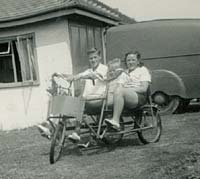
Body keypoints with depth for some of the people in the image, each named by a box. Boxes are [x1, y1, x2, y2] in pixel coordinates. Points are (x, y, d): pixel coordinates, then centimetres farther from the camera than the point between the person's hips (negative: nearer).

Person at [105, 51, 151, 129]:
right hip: (125, 95, 6)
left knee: (119, 91, -36)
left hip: (139, 97, -6)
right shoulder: (125, 72, 33)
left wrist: (128, 89, -12)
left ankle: (115, 121, -42)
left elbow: (144, 88, -2)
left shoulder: (143, 70, 12)